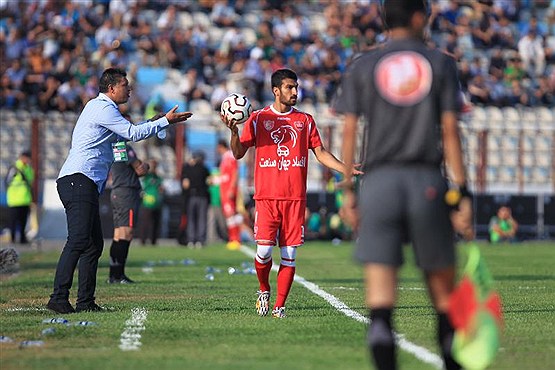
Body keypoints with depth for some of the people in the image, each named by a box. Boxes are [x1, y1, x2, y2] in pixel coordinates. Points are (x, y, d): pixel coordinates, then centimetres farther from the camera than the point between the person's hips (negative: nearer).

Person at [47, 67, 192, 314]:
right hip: (78, 180, -11)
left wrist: (153, 122, 35)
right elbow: (132, 133, -9)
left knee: (94, 244, 8)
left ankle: (85, 302, 7)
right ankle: (59, 298, -26)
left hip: (85, 184, 11)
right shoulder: (103, 108, -7)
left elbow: (121, 135, 38)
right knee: (79, 240, -20)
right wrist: (165, 121, -2)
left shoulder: (99, 107, 25)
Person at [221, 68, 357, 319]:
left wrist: (345, 168, 0)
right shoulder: (258, 119, 7)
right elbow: (238, 153, 4)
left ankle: (280, 306, 5)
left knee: (289, 255, -1)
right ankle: (264, 290, 18)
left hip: (296, 197, 2)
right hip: (266, 196, -2)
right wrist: (234, 132, -15)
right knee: (264, 251, -9)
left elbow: (320, 153, 14)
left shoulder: (305, 120, 12)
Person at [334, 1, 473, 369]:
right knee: (442, 283, 10)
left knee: (381, 290, -7)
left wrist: (348, 189, 10)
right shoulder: (441, 63, 6)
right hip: (427, 182, 0)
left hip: (378, 180, 0)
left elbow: (350, 131, 4)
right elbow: (450, 131, 1)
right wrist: (461, 193, 0)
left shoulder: (363, 66, 9)